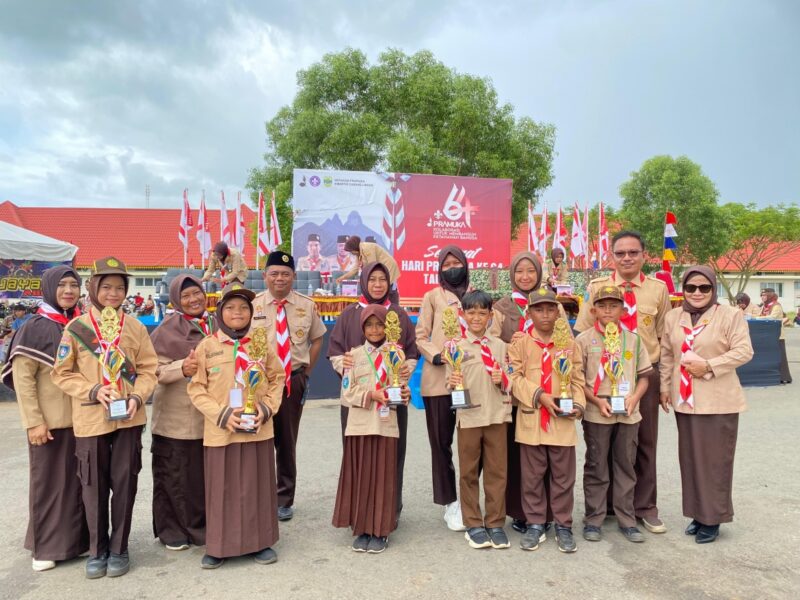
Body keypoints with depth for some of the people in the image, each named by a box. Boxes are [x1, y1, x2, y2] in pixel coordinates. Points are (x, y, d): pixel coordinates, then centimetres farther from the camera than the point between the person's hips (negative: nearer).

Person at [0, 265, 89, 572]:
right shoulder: (34, 328, -7)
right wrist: (34, 421, -14)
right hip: (49, 420, -4)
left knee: (80, 479, 11)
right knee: (49, 481, 5)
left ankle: (77, 537, 25)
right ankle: (46, 546, 19)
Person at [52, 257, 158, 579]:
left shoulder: (136, 327, 1)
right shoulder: (76, 327, -2)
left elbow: (148, 369, 3)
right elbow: (62, 373, 0)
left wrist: (137, 397, -13)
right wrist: (94, 390, -14)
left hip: (129, 418, 1)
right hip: (90, 418, 0)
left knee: (124, 483, 7)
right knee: (94, 485, 9)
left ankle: (119, 548, 23)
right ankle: (97, 550, 26)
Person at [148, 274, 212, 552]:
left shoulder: (214, 325, 10)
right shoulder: (167, 329, -6)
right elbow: (154, 370, -12)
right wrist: (182, 368, -26)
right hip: (176, 416, -4)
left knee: (207, 471, 9)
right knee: (176, 473, 3)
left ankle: (201, 526, 26)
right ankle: (171, 530, 20)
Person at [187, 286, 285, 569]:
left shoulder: (262, 344, 2)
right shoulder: (207, 346, -2)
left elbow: (277, 379, 8)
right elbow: (196, 388, -2)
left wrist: (266, 408, -8)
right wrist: (221, 414, -13)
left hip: (257, 430, 1)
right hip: (219, 431, -1)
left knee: (257, 486, 10)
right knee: (221, 488, 8)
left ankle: (260, 541, 24)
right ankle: (219, 546, 23)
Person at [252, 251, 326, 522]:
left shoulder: (306, 305, 1)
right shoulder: (252, 305, -4)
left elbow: (317, 339, 11)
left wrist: (306, 372, 5)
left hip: (293, 380, 1)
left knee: (287, 440, 11)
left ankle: (285, 500, 25)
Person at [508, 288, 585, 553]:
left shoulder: (569, 343, 7)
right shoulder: (520, 343, 1)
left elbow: (578, 380, 7)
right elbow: (515, 379, -5)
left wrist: (578, 405, -9)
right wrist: (540, 396, -16)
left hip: (563, 421, 1)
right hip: (531, 420, -1)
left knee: (563, 477, 8)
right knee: (532, 476, 9)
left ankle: (563, 526, 22)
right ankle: (535, 524, 22)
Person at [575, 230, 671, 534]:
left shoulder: (658, 289, 3)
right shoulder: (597, 288, -1)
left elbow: (665, 337, 7)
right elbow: (582, 334, 0)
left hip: (645, 374, 1)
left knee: (645, 442, 10)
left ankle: (645, 507, 24)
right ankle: (608, 504, 23)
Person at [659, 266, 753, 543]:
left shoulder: (731, 315, -5)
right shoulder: (673, 317, 7)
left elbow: (743, 351, -11)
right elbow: (666, 354, 12)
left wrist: (709, 366, -18)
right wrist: (664, 387, 8)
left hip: (718, 401, -4)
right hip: (685, 400, 4)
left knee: (715, 459, 3)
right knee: (690, 458, 11)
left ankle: (713, 518, 15)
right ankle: (698, 513, 24)